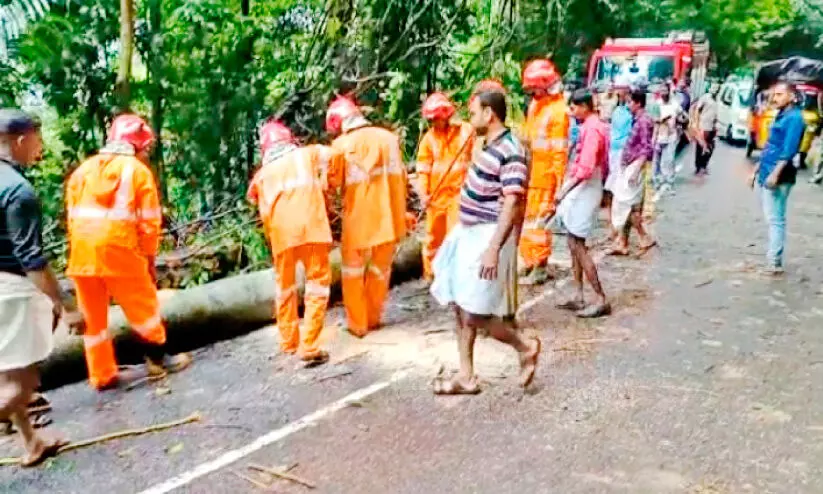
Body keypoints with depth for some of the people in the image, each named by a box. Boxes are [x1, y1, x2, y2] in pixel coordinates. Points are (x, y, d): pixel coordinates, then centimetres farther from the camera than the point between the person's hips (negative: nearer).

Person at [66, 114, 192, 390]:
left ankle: (102, 375, 20)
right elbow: (148, 222, -2)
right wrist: (150, 259, 6)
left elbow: (73, 218, 12)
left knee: (93, 316, 13)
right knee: (143, 307, 13)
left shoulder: (83, 170, 14)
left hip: (82, 254, 5)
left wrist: (79, 253, 16)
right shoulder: (138, 171, 0)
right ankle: (157, 359, 26)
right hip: (120, 252, -5)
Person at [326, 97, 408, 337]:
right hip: (388, 215, 3)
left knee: (353, 270, 14)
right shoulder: (388, 137, 2)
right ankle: (373, 318, 29)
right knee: (381, 268, 18)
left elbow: (333, 181, -7)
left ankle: (358, 324, 18)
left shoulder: (342, 144, -9)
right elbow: (400, 176, 7)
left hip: (358, 218, -3)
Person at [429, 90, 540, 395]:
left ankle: (525, 347, 18)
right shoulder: (489, 145, 11)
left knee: (474, 314, -5)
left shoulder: (510, 152, -19)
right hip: (469, 233, 10)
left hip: (487, 237, -10)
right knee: (460, 308, 12)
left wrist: (493, 248, -30)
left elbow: (512, 204, -25)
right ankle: (466, 377, 21)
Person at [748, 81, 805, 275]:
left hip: (778, 176, -9)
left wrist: (776, 173, -26)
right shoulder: (780, 116, 18)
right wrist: (757, 169, 22)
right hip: (766, 173, 9)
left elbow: (789, 150, -19)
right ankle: (772, 257, 18)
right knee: (771, 218, 12)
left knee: (776, 219, -7)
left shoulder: (794, 118, -10)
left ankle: (774, 263, -4)